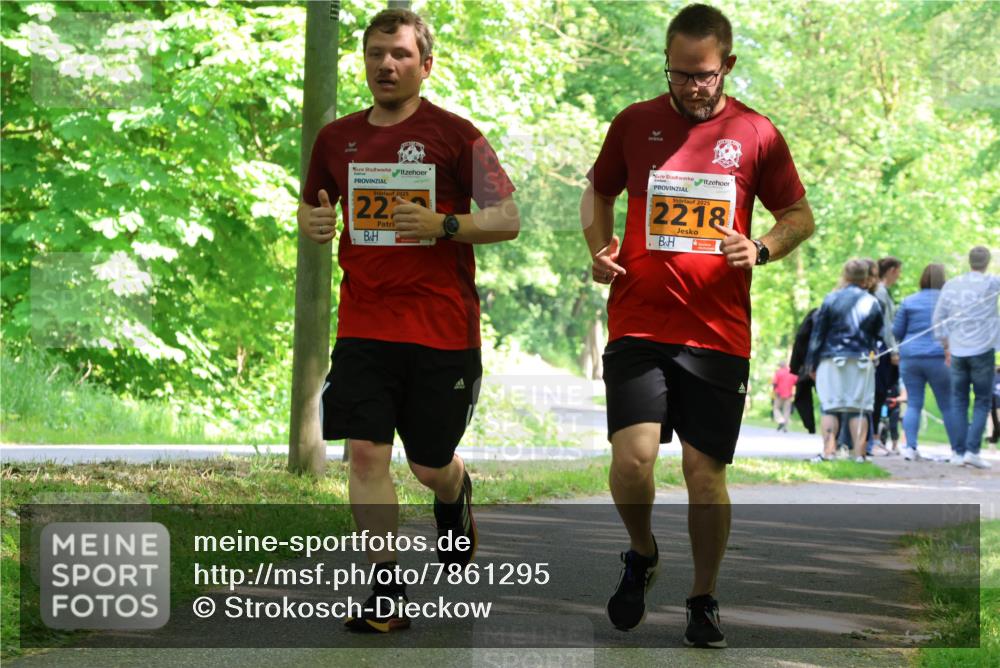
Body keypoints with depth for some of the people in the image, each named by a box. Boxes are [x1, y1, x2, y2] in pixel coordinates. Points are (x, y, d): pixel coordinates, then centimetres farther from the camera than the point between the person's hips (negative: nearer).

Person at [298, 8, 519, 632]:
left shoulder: (454, 134, -3)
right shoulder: (337, 138, 9)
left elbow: (509, 219, -4)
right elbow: (312, 209, 22)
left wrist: (443, 225, -20)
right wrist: (313, 221, -2)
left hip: (442, 328, -3)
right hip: (364, 324, 3)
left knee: (431, 465, 7)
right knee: (366, 454, -9)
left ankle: (457, 494, 44)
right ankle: (387, 594, -3)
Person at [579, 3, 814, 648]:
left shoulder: (757, 135, 3)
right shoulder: (635, 123, 6)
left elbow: (801, 215, 12)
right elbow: (598, 193, 21)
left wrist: (762, 248, -9)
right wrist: (600, 248, 2)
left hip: (719, 334, 0)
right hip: (638, 324, 0)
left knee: (706, 472, 1)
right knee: (632, 457, -15)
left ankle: (705, 600, 21)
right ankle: (642, 556, 16)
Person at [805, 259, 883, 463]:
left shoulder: (832, 299, -1)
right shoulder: (872, 303, 5)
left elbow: (818, 333, 1)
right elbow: (877, 334, 13)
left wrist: (812, 363, 6)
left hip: (832, 361, -1)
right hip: (863, 361, 1)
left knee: (830, 407, -1)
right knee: (860, 409, 2)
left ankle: (828, 451, -10)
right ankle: (859, 453, -3)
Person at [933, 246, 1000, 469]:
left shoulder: (951, 285, 6)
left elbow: (938, 318, 8)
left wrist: (946, 343, 18)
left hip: (958, 352, 3)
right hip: (982, 350, -3)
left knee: (959, 401, 8)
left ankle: (958, 451, 4)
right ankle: (972, 449, -8)